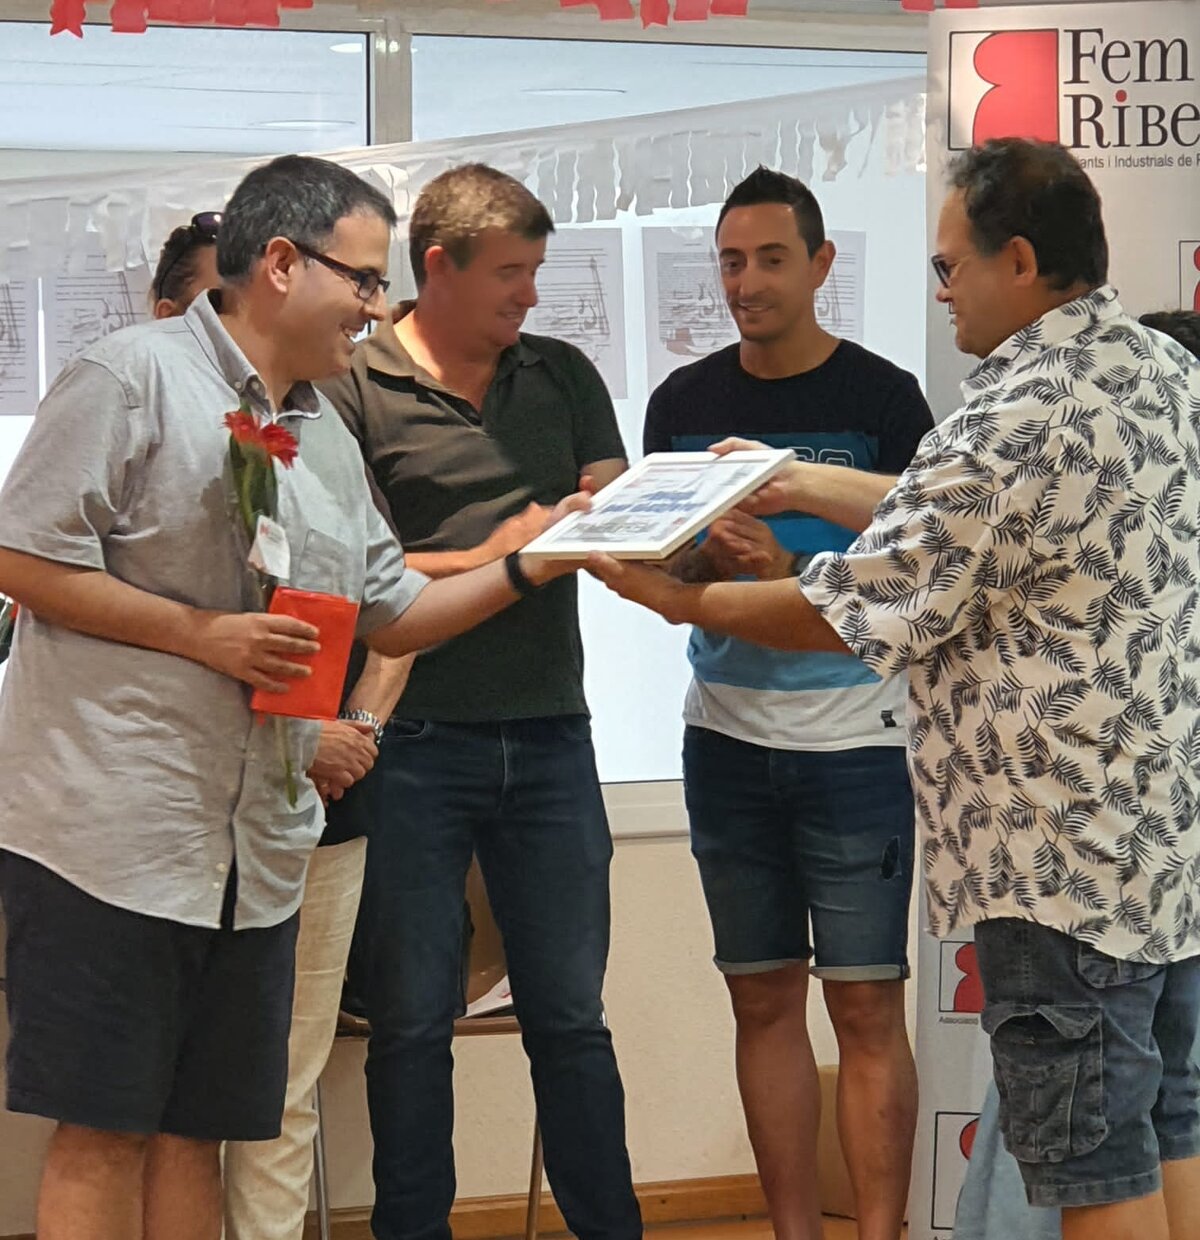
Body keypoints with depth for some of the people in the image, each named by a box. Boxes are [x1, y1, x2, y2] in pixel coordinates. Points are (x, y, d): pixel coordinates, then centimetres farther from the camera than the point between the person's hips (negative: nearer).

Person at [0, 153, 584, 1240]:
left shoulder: (328, 441, 19)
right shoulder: (136, 378, -7)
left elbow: (392, 614, 24)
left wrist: (531, 564, 11)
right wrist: (204, 635, -15)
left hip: (256, 850, 8)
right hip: (111, 825, -8)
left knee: (198, 1128, 10)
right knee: (103, 1134, -4)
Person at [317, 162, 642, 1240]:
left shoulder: (564, 377, 13)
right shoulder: (355, 390, -3)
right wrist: (488, 561, -11)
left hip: (548, 735, 4)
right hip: (413, 739, -4)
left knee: (571, 1015, 8)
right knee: (414, 1019, 5)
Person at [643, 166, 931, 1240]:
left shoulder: (882, 397, -4)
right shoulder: (684, 402, 8)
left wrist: (783, 573, -22)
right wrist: (705, 558, -12)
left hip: (854, 738, -4)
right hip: (728, 738, 4)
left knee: (866, 1005, -3)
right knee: (764, 1000, 7)